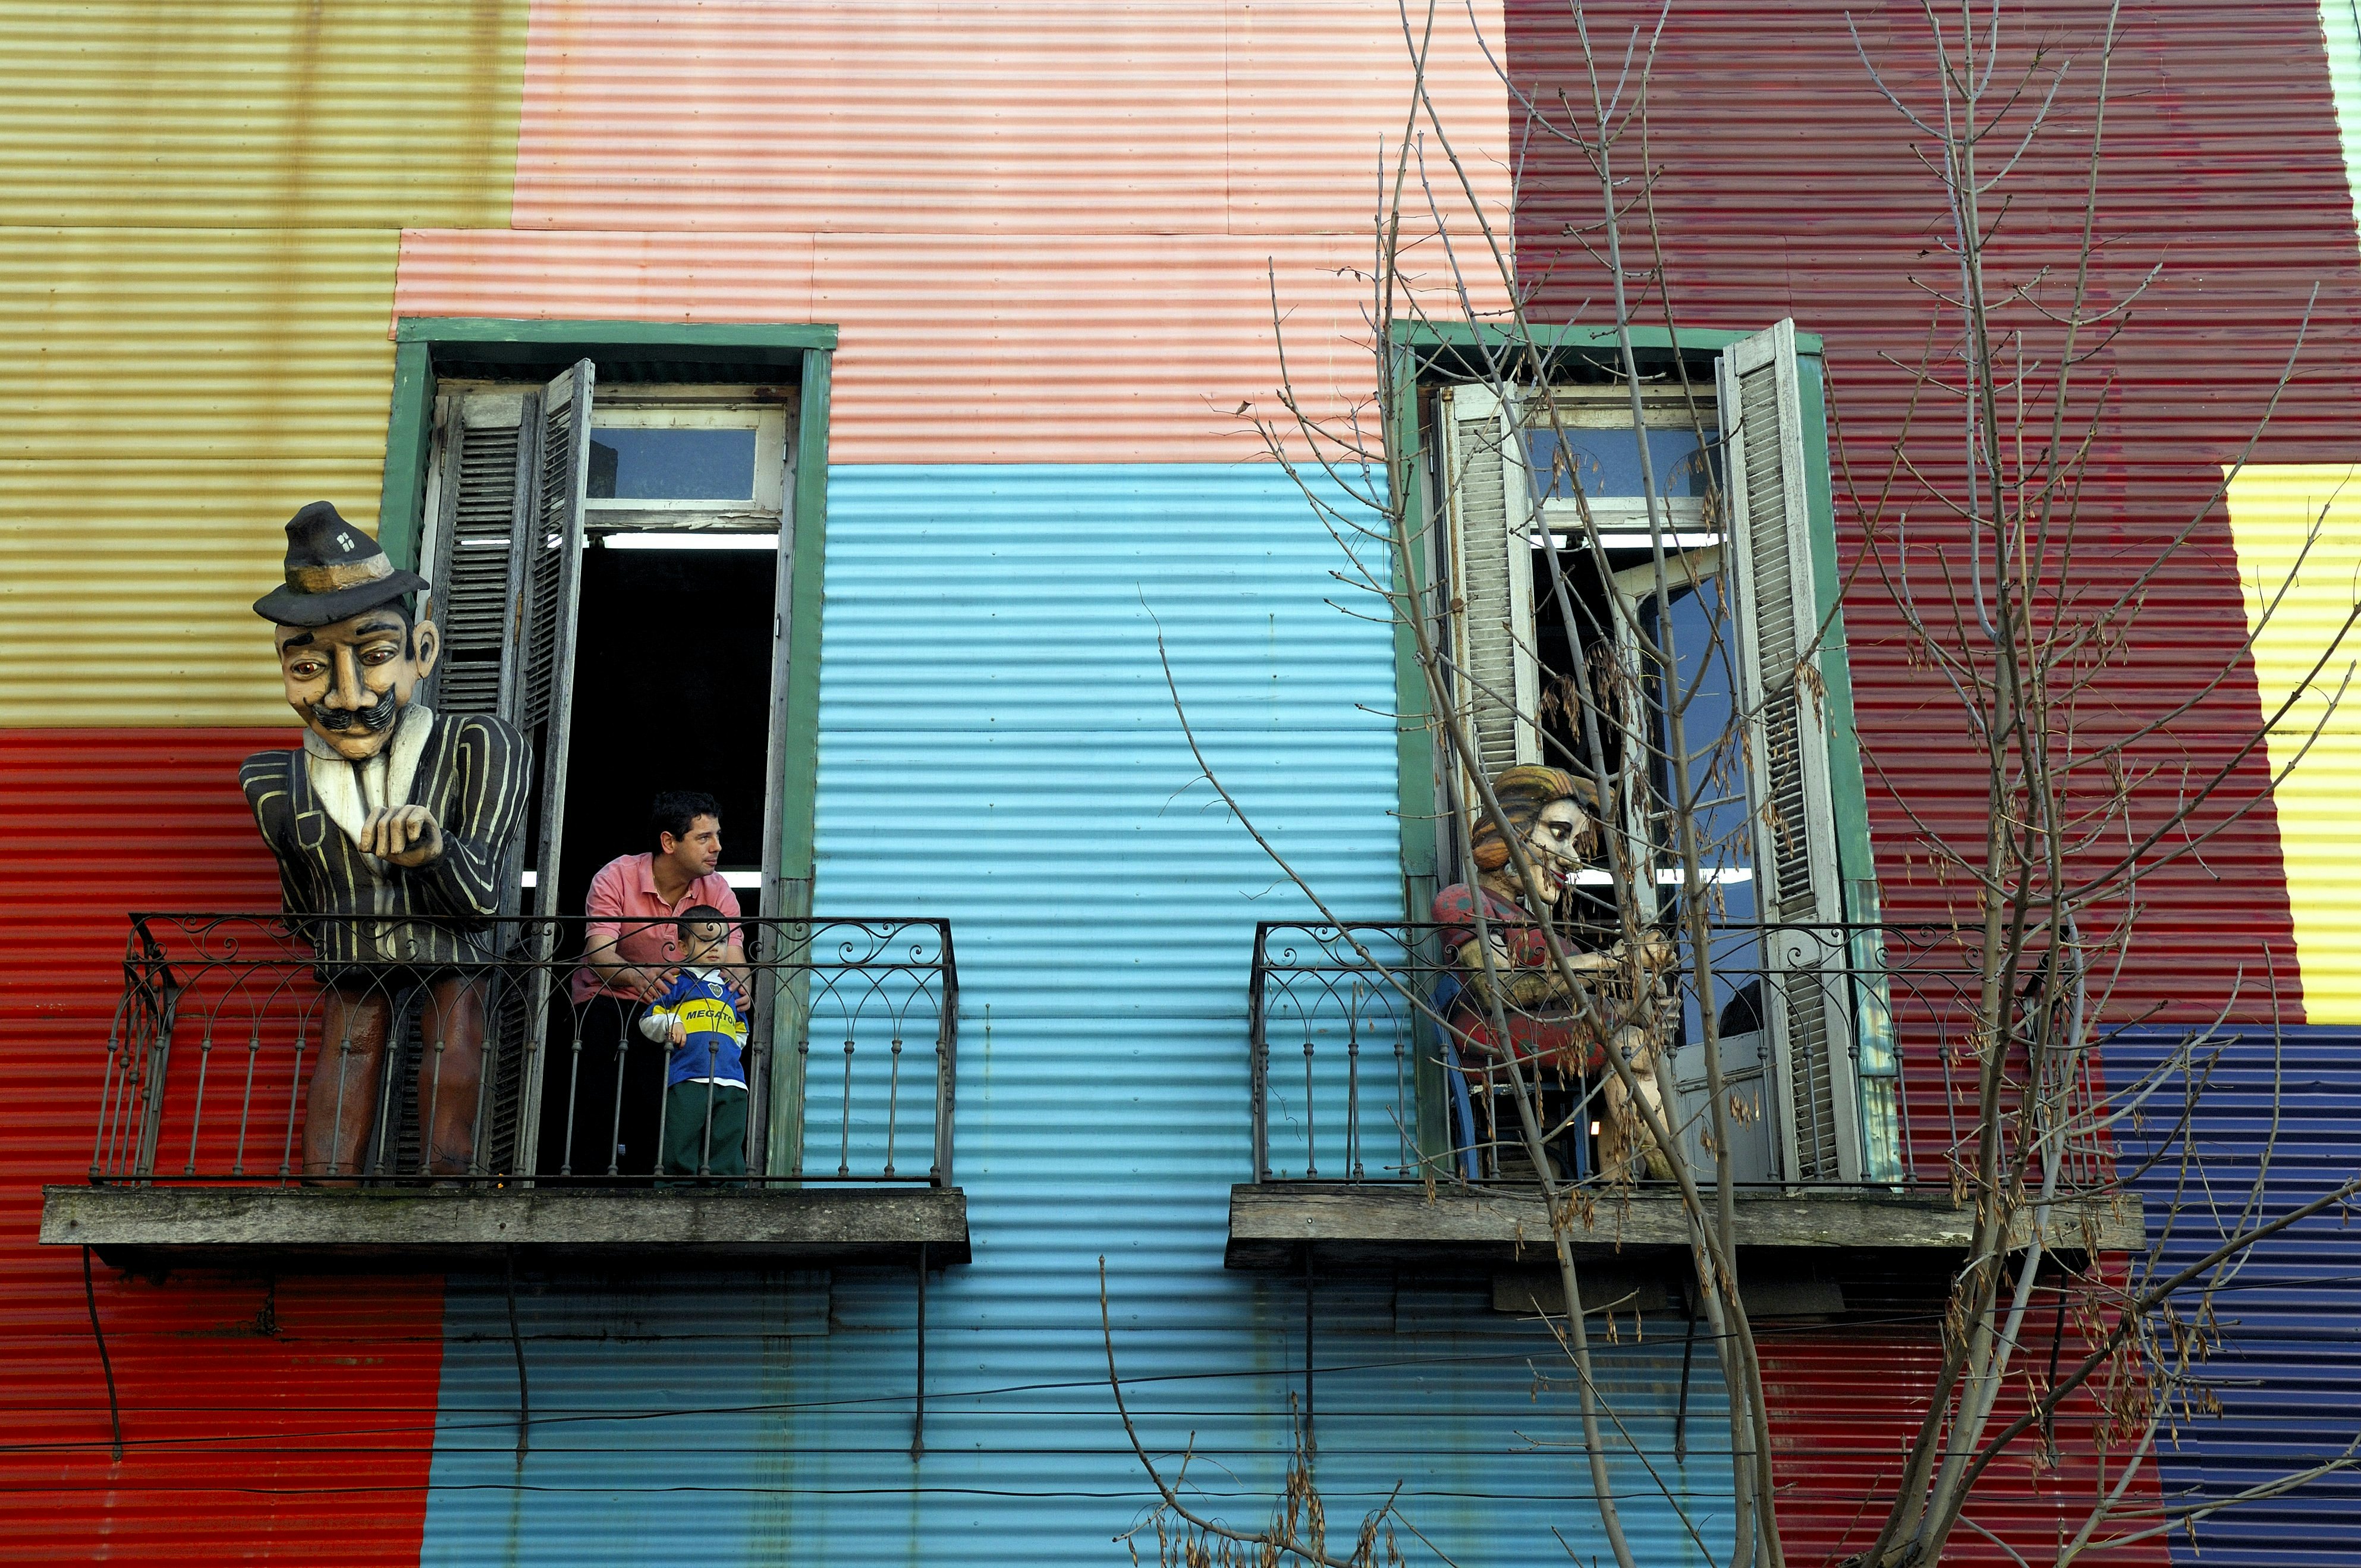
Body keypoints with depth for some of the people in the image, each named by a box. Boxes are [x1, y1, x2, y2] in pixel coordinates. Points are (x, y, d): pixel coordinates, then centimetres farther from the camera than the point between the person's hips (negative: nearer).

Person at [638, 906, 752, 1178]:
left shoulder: (730, 989, 23)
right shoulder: (676, 983, 9)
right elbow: (647, 1020, 5)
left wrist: (732, 1049, 15)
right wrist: (670, 1024, -13)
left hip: (730, 1081, 4)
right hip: (686, 1080, -4)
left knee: (726, 1156, 2)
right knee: (679, 1148, -7)